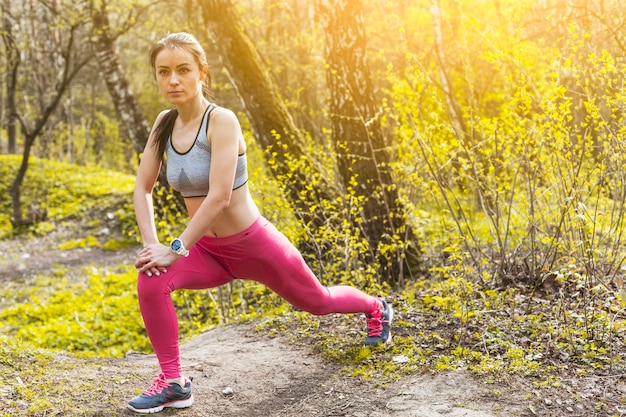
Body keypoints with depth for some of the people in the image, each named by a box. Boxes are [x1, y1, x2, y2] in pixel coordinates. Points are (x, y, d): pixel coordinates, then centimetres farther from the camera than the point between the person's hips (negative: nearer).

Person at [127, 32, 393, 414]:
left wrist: (176, 249, -30)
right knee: (151, 281, -23)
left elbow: (219, 197, -32)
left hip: (254, 245, -5)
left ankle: (376, 307, 53)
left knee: (317, 301, 19)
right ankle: (174, 382, -6)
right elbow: (143, 187, -1)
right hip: (208, 250, 5)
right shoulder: (165, 123, -5)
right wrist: (151, 243, -14)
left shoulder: (222, 121, -25)